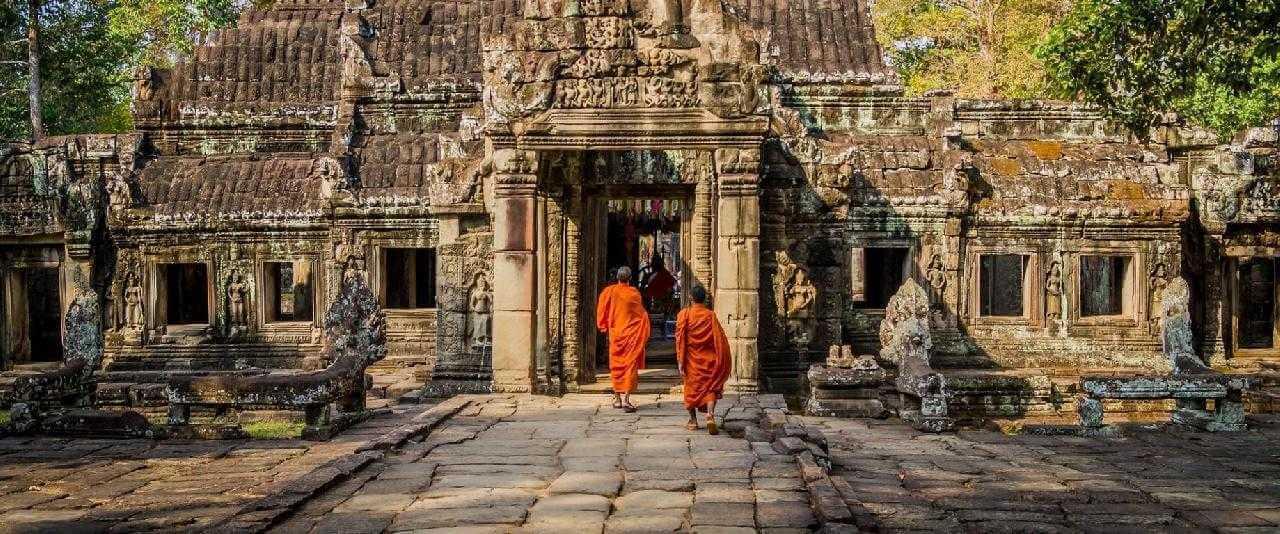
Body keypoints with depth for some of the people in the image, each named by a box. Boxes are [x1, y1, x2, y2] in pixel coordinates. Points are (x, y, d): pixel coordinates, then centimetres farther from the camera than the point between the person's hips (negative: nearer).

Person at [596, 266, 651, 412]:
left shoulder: (608, 292, -4)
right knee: (630, 365, -2)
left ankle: (617, 398, 19)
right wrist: (643, 336, 11)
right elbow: (642, 315, 0)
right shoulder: (634, 293, -7)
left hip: (615, 334, 2)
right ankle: (626, 399, -13)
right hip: (631, 335, -2)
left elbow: (601, 312, 1)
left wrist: (604, 327, 16)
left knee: (616, 365, 13)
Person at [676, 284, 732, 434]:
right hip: (708, 359, 0)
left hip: (691, 359, 0)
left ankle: (693, 421, 20)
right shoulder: (710, 315, -5)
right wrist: (723, 362, 2)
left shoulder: (684, 314, -6)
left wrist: (680, 362, -7)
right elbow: (719, 338, -6)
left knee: (692, 388, 15)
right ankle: (710, 417, -15)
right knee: (710, 388, 7)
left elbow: (680, 338, -9)